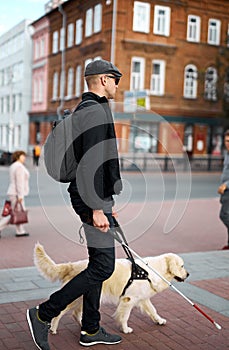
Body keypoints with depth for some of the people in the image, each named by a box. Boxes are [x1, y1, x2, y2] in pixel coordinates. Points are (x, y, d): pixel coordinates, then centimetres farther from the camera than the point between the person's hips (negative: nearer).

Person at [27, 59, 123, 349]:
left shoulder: (82, 111, 20)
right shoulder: (95, 111, -13)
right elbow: (93, 163, -23)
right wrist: (97, 208, -25)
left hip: (92, 197, 11)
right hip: (93, 198, -11)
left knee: (98, 264, 14)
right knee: (103, 267, -6)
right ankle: (44, 314, 1)